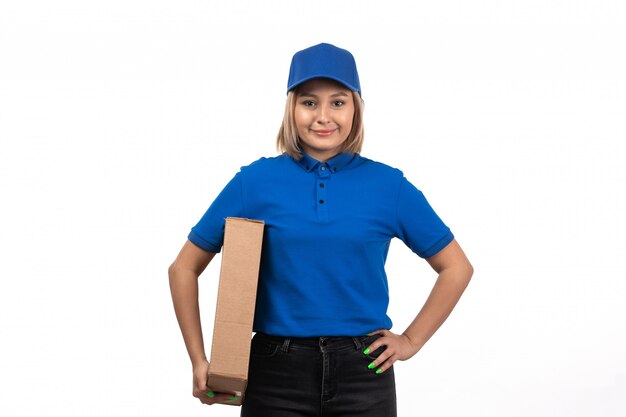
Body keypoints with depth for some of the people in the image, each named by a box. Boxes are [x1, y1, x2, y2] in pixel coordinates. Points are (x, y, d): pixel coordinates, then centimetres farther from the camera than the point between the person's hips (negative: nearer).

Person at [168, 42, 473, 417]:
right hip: (276, 372, 0)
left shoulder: (389, 185, 0)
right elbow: (184, 268, 4)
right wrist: (199, 362, -2)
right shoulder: (255, 181, -1)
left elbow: (457, 267, 10)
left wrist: (412, 340, 4)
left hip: (363, 372, 1)